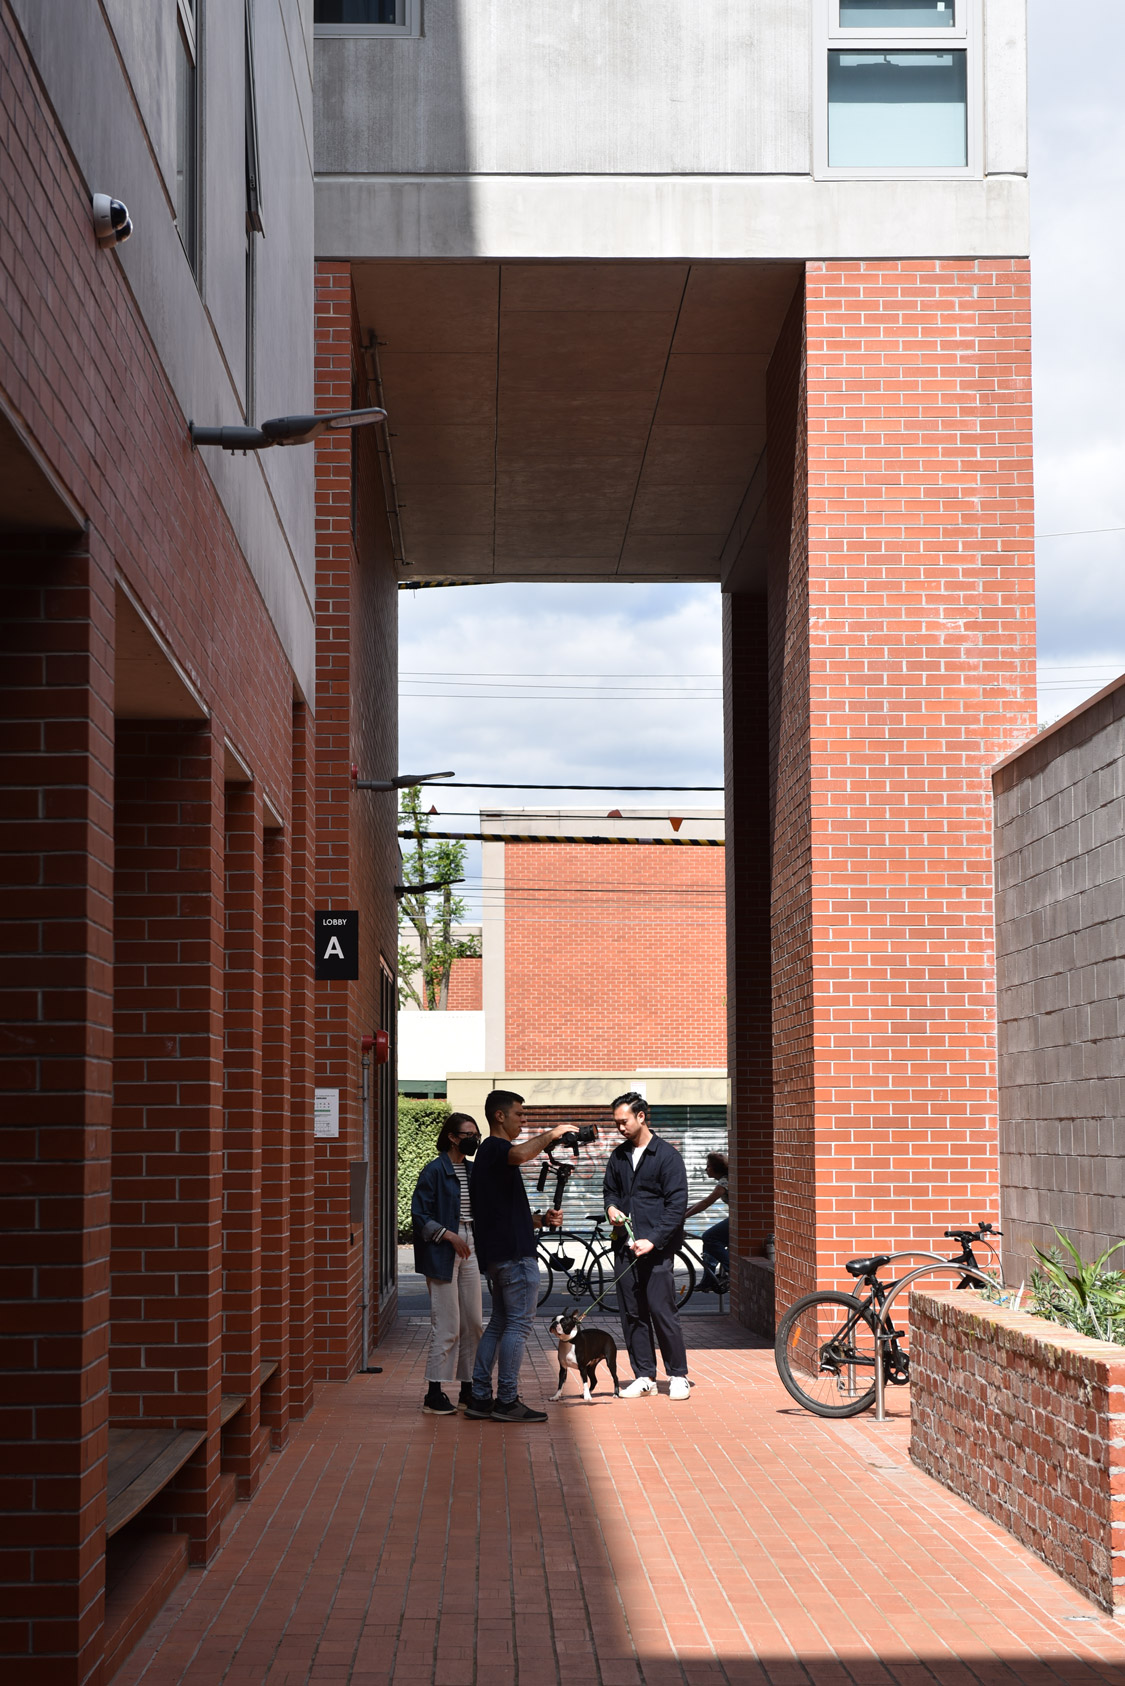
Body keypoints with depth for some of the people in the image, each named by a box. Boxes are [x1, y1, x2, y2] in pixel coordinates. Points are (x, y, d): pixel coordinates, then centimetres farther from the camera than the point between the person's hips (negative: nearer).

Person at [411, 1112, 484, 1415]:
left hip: (469, 1251, 7)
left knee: (473, 1324, 8)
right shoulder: (434, 1171, -8)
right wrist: (448, 1235, -18)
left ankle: (468, 1389, 16)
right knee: (447, 1326, -8)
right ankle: (434, 1393, -2)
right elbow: (419, 1214, -11)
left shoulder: (472, 1171, 13)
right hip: (442, 1254, -7)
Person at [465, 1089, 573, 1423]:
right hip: (515, 1254, -10)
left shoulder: (490, 1152, 21)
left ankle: (480, 1398, 12)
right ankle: (507, 1401, -5)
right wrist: (550, 1134, -20)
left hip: (497, 1253, 10)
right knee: (519, 1324, -7)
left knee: (499, 1323, 13)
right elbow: (521, 1154, -37)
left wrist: (542, 1220, 15)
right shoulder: (495, 1147, -10)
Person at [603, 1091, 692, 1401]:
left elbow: (677, 1205, -8)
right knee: (632, 1314, 6)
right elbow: (610, 1189, 27)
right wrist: (611, 1207, 3)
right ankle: (644, 1376, 13)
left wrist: (653, 1240, -16)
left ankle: (678, 1375, 4)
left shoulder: (667, 1156, -4)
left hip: (656, 1248, -6)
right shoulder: (618, 1157, 13)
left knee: (662, 1311, -6)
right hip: (624, 1247, 6)